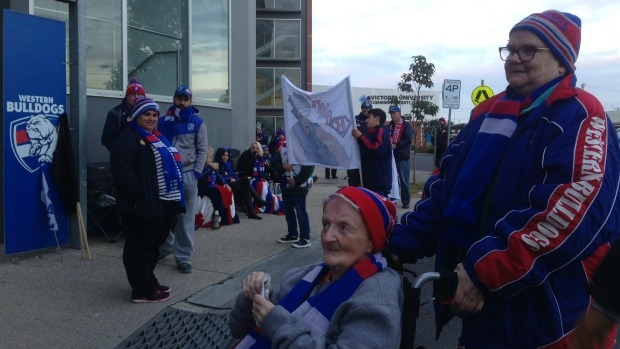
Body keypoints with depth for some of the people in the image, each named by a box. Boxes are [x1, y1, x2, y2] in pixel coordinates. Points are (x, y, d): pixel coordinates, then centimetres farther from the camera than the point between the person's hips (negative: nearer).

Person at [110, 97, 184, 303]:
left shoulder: (158, 138, 22)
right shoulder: (128, 138, -8)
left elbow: (171, 164, 27)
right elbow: (121, 169, -20)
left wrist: (175, 197, 17)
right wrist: (140, 194, -24)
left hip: (164, 202, 10)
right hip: (144, 204, -10)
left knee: (153, 245, 18)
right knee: (140, 247, -1)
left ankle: (148, 282, 30)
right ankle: (143, 290, 6)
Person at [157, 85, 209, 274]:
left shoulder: (197, 122, 2)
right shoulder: (163, 121, 7)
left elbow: (203, 149, 1)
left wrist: (197, 172, -8)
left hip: (188, 174, -2)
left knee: (186, 218, 1)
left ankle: (184, 257, 7)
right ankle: (165, 247, 29)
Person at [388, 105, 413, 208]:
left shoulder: (406, 125, 0)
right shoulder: (389, 125, 13)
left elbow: (408, 139, -11)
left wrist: (396, 145, -18)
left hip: (402, 156, -4)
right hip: (391, 156, 5)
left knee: (404, 180, -1)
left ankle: (405, 201, 6)